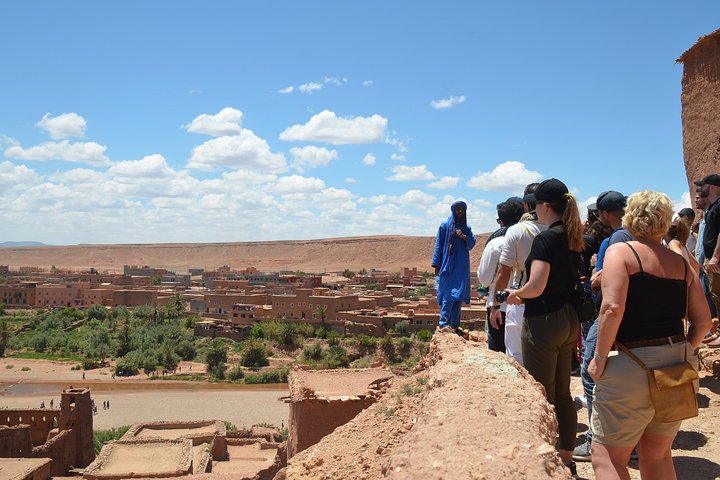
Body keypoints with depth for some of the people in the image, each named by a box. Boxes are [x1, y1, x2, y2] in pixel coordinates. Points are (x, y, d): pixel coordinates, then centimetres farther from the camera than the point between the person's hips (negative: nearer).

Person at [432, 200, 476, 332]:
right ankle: (444, 324, -7)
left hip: (462, 268, 5)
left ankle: (454, 325, 13)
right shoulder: (445, 226, 0)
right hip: (448, 266, -5)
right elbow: (438, 246, -1)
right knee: (448, 296, -10)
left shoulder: (466, 228, 13)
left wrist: (463, 237, -17)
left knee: (459, 296, 6)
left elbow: (472, 243, 4)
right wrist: (437, 266, -5)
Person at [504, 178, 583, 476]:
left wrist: (516, 293, -4)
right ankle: (567, 460, 27)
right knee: (562, 393, 17)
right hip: (569, 321, 9)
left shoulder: (545, 239, -17)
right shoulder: (573, 239, 9)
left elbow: (536, 287, -24)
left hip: (544, 322, -9)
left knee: (542, 396, 1)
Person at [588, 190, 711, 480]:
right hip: (676, 366, 7)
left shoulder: (620, 252, -7)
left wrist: (600, 358, -13)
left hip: (632, 365, -7)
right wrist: (683, 352, 20)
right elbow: (702, 319, 10)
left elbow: (613, 308, -20)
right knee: (657, 457, 21)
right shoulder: (680, 262, 11)